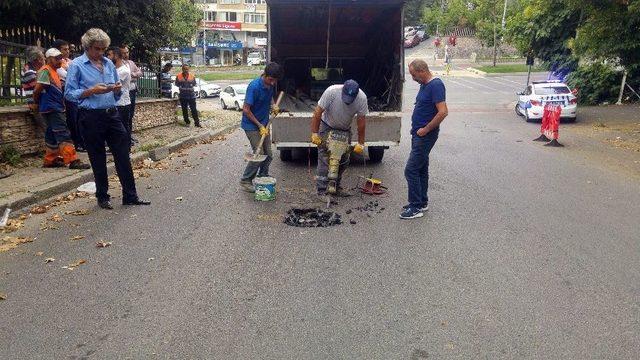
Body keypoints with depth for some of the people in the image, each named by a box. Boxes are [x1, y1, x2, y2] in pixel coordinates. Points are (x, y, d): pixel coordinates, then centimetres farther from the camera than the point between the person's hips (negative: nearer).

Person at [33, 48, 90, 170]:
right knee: (64, 135, -13)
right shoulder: (45, 71, -12)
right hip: (52, 108, -10)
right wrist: (36, 101, -2)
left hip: (56, 108, 10)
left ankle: (50, 160, 21)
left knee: (53, 135, 14)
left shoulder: (54, 71, 18)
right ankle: (72, 161, -15)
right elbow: (37, 90, -16)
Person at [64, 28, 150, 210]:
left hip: (111, 114, 5)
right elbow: (69, 93, -6)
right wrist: (92, 91, -17)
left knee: (123, 154, 3)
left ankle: (130, 195, 11)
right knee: (98, 159, 6)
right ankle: (102, 197, 20)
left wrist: (117, 89, -4)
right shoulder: (77, 65, -3)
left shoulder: (108, 63, 11)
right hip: (91, 117, -4)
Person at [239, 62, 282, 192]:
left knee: (268, 155, 9)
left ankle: (262, 178, 27)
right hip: (251, 125, -7)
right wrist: (260, 126, -17)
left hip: (264, 124, 7)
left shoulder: (270, 84, -3)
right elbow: (246, 110, -21)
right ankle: (245, 181, 7)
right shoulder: (254, 86, -25)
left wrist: (273, 106, 0)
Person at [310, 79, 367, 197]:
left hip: (345, 130, 3)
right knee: (324, 158, -13)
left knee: (344, 160, 4)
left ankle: (336, 187, 19)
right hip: (327, 127, -3)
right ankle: (321, 190, -10)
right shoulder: (331, 91, -31)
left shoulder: (362, 98, -24)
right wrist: (314, 133, -24)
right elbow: (317, 113, -23)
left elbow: (361, 121, -14)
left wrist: (360, 143, -12)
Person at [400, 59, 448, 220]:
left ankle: (416, 207, -1)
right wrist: (418, 129, 15)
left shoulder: (436, 85, -18)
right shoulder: (424, 85, 12)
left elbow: (443, 112, -25)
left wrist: (425, 129, -20)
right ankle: (422, 202, 27)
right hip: (419, 134, 10)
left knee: (411, 170, -9)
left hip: (425, 136, -10)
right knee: (421, 169, 16)